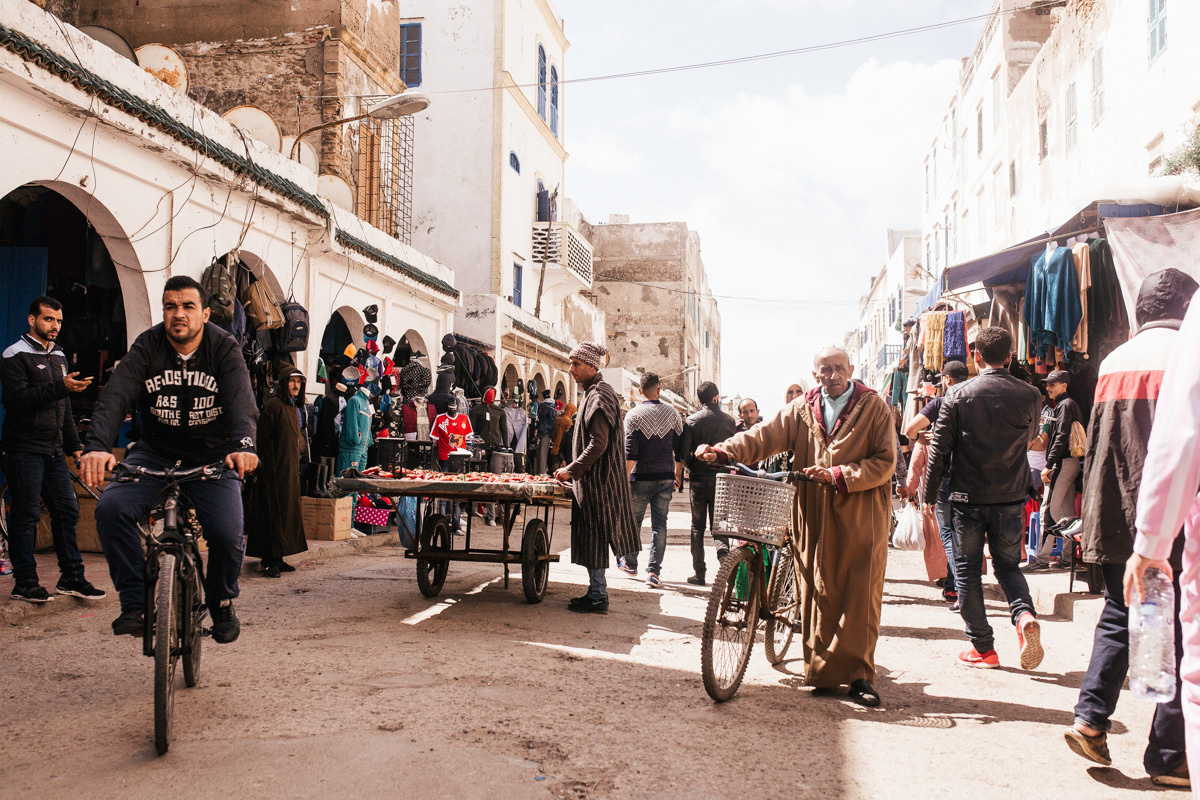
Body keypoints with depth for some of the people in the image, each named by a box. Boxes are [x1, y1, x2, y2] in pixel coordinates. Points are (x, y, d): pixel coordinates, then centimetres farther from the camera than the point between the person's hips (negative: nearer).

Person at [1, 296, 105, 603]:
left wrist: (73, 445, 22)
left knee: (67, 511, 5)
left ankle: (71, 577, 12)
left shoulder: (59, 356, 18)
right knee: (26, 516, -2)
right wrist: (60, 387, -28)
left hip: (53, 451, 7)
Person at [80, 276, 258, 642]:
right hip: (155, 453, 2)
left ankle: (222, 604, 11)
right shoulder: (147, 347, -8)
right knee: (111, 508, -24)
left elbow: (241, 402, -25)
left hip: (212, 457, -1)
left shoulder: (224, 348, -10)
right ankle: (134, 602, -9)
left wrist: (243, 445, -46)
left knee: (228, 533, -20)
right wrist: (97, 445, -41)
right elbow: (114, 396, -21)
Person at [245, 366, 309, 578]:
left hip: (290, 469, 9)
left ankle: (277, 558, 17)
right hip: (275, 470, -9)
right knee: (274, 513, -8)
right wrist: (266, 468, -21)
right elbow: (263, 439, -16)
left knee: (287, 511, 10)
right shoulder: (273, 405, -11)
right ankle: (270, 561, -5)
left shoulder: (294, 407, 17)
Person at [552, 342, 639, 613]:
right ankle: (597, 591, 21)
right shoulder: (594, 392, 16)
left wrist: (571, 470, -18)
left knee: (594, 537, -4)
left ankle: (598, 598, 2)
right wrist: (573, 470, 18)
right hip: (593, 478, 10)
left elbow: (599, 444, -23)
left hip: (597, 479, -10)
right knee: (592, 537, 14)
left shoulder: (599, 395, -16)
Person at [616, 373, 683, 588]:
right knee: (659, 524, 3)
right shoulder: (672, 414, 2)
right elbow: (679, 449, 5)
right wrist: (678, 474, 17)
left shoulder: (633, 415, -6)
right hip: (665, 477, 2)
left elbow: (630, 453, -12)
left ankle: (630, 563, 29)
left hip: (641, 477, -2)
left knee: (634, 521, 14)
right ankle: (653, 572, -2)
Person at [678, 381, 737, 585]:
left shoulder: (691, 420, -5)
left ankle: (699, 574, 9)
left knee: (697, 527, 8)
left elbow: (683, 453, -8)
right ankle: (724, 553, -18)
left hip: (698, 479, -1)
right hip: (721, 479, 1)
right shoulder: (729, 420, -2)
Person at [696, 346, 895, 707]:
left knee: (860, 595, -1)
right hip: (814, 516, 2)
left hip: (861, 518, -2)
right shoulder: (801, 410, 10)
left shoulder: (874, 408, 2)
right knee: (818, 592, 5)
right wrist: (722, 451, -16)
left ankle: (858, 674, 10)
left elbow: (885, 462, -4)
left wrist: (838, 475, -15)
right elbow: (766, 435, 0)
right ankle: (822, 670, 15)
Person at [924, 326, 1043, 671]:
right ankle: (1024, 614, -9)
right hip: (1010, 498, 2)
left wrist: (930, 496, 3)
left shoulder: (959, 394, -7)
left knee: (967, 569, 8)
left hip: (967, 498, -2)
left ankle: (983, 648, 12)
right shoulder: (1027, 395, -2)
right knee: (1008, 565, 18)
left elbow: (939, 450, -6)